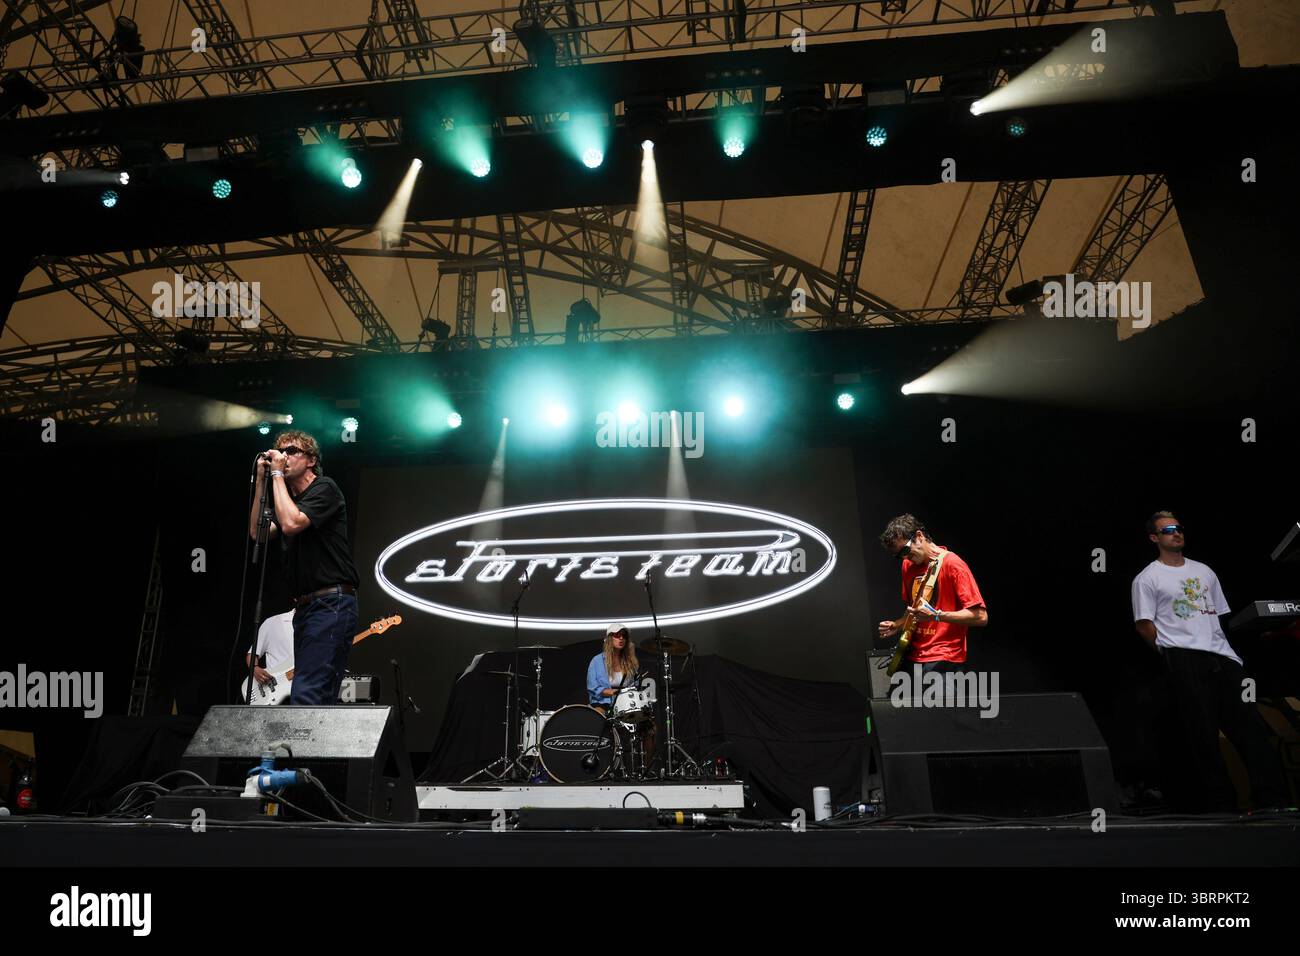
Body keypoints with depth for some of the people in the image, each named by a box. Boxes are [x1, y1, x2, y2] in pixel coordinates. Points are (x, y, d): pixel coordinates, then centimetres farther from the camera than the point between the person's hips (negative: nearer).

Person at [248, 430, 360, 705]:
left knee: (305, 695, -18)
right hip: (304, 607, 9)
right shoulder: (290, 499, 22)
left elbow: (291, 524, -19)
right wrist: (261, 480, 7)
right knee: (322, 698, 9)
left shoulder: (324, 489, -4)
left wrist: (277, 474, -9)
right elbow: (257, 532, 10)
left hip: (331, 603, -9)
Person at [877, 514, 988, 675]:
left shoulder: (951, 564, -10)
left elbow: (980, 616, -15)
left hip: (942, 661, -7)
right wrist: (897, 625, 8)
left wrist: (936, 615, -22)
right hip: (914, 657, 8)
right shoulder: (908, 566, 12)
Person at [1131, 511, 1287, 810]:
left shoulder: (1204, 571, 20)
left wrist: (1226, 646, 10)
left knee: (1250, 724, 0)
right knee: (1204, 732, -4)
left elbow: (1221, 614, 22)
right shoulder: (1146, 579, 2)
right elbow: (1143, 625, -1)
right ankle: (1221, 802, 4)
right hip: (1184, 661, -5)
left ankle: (1273, 800, 3)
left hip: (1222, 656, 5)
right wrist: (1174, 653, -5)